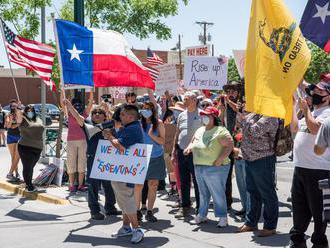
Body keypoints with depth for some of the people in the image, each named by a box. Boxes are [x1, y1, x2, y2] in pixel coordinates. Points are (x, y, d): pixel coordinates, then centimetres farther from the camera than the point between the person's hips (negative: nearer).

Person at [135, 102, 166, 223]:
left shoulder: (159, 123, 1)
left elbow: (162, 141, -3)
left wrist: (152, 134, -17)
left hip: (156, 158, 1)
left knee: (153, 185, 4)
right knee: (138, 185, -3)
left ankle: (149, 212, 13)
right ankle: (137, 210, 11)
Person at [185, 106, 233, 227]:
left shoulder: (221, 131, -11)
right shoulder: (200, 130, 14)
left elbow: (229, 145, -17)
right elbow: (193, 142, 25)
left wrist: (220, 159, -22)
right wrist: (189, 148, 3)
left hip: (215, 168, -8)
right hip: (198, 167, 8)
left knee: (218, 193, -4)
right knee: (203, 193, 16)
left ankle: (223, 217, 3)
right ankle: (202, 215, 26)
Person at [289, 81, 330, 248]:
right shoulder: (311, 113, 20)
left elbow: (315, 128, -24)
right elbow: (295, 128, 24)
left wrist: (305, 109, -12)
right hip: (300, 167, 9)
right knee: (299, 206, 16)